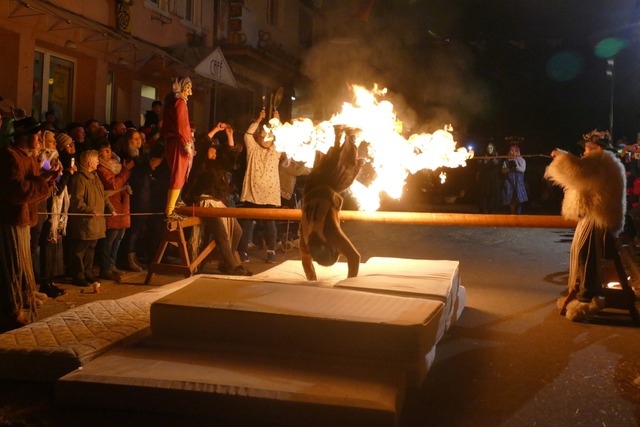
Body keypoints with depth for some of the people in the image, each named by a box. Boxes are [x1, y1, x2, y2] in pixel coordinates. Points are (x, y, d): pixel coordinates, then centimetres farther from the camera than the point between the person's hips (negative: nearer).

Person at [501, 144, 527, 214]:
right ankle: (512, 214, 11)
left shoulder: (522, 160, 5)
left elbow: (523, 169, -7)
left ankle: (518, 214, -8)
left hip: (519, 183, -1)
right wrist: (509, 168, -18)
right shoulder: (506, 161, 10)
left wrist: (515, 166, -20)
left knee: (519, 200, -10)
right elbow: (503, 170, 0)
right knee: (511, 200, 1)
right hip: (509, 183, 1)